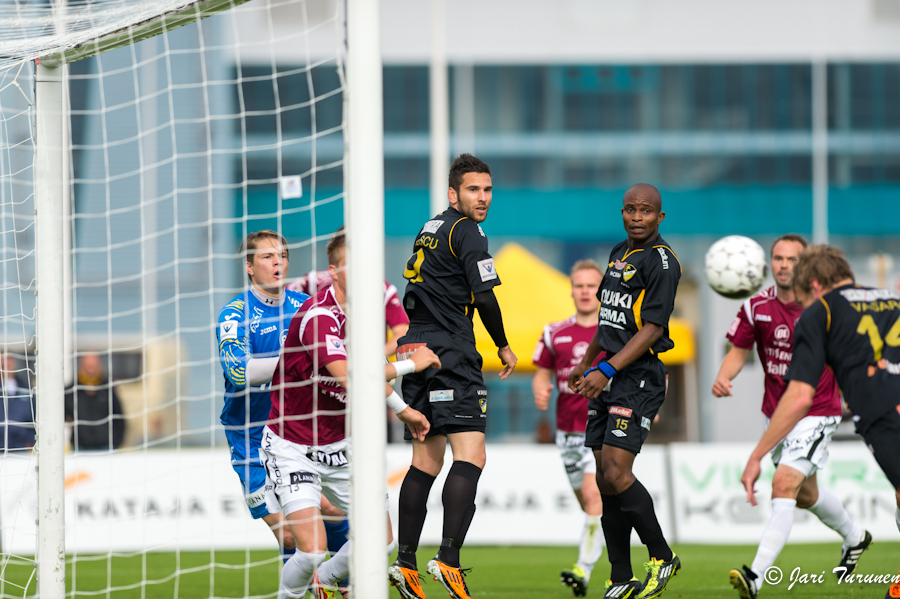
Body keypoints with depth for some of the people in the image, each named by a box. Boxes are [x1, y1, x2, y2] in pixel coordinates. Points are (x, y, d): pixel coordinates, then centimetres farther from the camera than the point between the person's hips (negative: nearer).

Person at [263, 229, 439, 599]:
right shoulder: (318, 316, -26)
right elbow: (350, 379, -39)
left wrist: (401, 409, 26)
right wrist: (410, 364, -29)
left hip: (339, 446, 8)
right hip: (293, 449, -8)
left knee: (381, 541, 7)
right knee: (312, 549, -20)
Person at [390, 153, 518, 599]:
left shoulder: (431, 230, 19)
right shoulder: (465, 232, -8)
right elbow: (485, 296, -13)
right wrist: (503, 346, 1)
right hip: (449, 352, -9)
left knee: (425, 462, 12)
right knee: (470, 457, -13)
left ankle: (405, 562, 11)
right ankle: (448, 559, -24)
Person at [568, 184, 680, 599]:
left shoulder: (662, 262, -11)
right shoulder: (620, 254, 16)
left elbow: (651, 329, -17)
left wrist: (606, 370, -22)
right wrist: (586, 363, 31)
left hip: (638, 378, -8)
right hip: (606, 380, 9)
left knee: (617, 475, -17)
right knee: (605, 480, 5)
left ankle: (662, 558, -1)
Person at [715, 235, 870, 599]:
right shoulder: (756, 307, -6)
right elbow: (739, 351, 2)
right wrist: (723, 377, -19)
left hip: (816, 413, -6)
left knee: (784, 485, -22)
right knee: (805, 494, 22)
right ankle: (854, 537, 51)